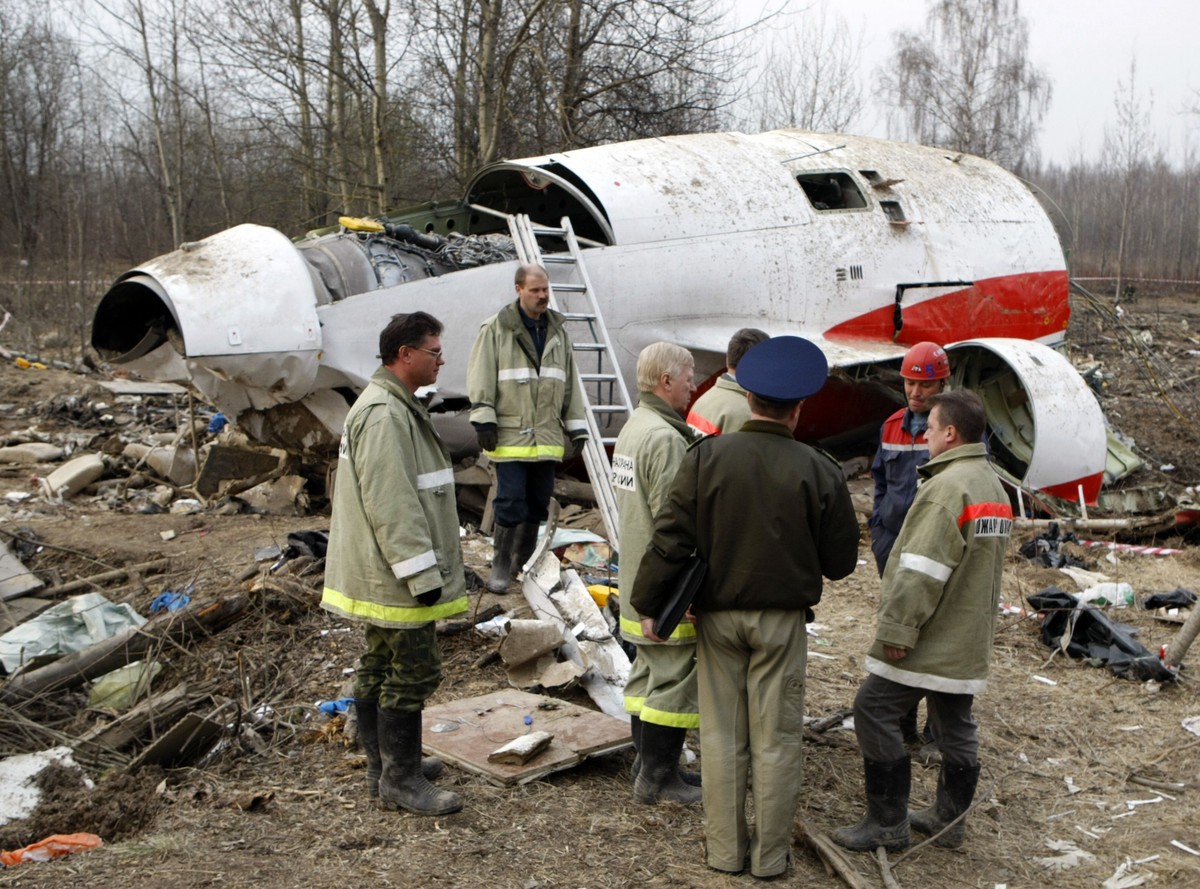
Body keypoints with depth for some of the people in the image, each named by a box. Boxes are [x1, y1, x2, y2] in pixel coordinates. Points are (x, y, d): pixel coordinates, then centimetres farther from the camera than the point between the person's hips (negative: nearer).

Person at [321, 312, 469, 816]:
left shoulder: (396, 407, 16)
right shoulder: (383, 415, -20)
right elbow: (390, 505, -25)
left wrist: (427, 568, 25)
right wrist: (423, 574, -24)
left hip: (380, 575, 11)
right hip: (394, 576, -11)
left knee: (380, 669, 17)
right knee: (414, 673, -4)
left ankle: (385, 767, 28)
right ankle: (401, 783, 5)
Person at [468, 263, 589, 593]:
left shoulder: (557, 331, 15)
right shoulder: (495, 328, -2)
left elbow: (570, 383, 18)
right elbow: (481, 377, -5)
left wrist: (576, 426, 15)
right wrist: (484, 418, -12)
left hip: (546, 436, 5)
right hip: (510, 434, -5)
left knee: (538, 503, 11)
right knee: (510, 502, -7)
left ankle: (525, 562, 25)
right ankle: (501, 566, 5)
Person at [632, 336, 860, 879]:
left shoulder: (706, 457, -9)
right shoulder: (818, 471, -10)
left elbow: (670, 538, -10)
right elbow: (841, 562, -2)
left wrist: (648, 604, 0)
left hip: (717, 615, 1)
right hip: (782, 620, -1)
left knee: (722, 736, 12)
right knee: (775, 741, 10)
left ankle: (725, 850, 22)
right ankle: (770, 856, 19)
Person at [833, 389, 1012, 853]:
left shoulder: (948, 487, -19)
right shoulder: (995, 487, 14)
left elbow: (922, 569, -24)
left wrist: (897, 628, -21)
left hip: (928, 640, -10)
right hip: (968, 640, 10)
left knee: (874, 710, -3)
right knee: (955, 725, 16)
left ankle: (887, 822, 1)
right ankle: (948, 818, 26)